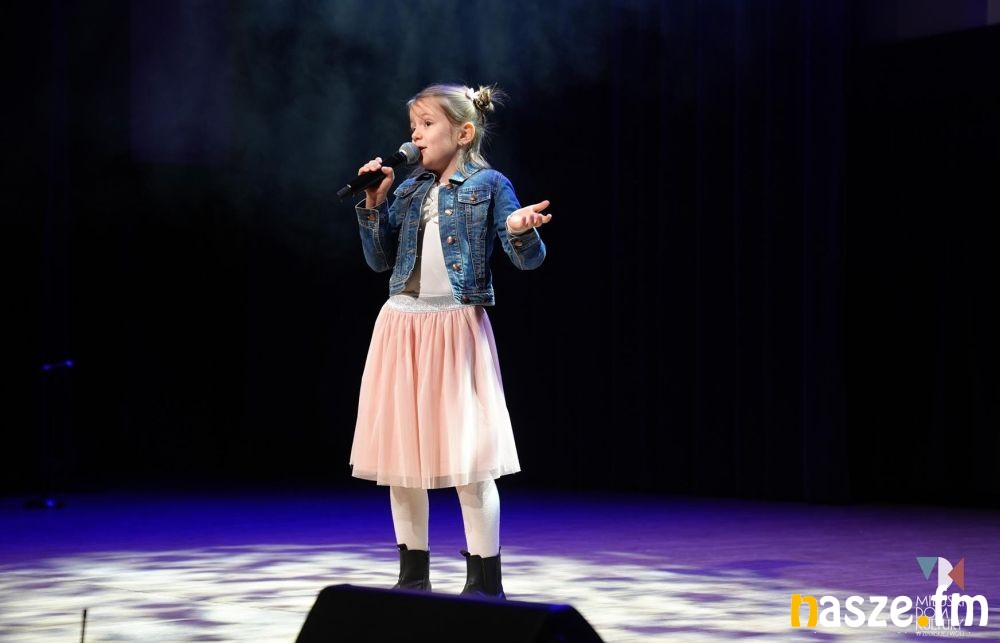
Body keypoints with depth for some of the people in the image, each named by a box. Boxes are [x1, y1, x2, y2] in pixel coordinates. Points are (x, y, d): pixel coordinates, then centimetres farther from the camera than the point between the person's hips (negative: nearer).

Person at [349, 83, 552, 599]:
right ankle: (413, 578, 20)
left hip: (457, 327, -6)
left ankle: (485, 583, 3)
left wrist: (520, 231, -28)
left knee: (469, 461, -7)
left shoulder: (488, 185, -3)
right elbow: (379, 260, 14)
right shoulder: (408, 189, 12)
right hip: (402, 325, 6)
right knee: (400, 458, 8)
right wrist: (374, 205, 3)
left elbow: (529, 259, -7)